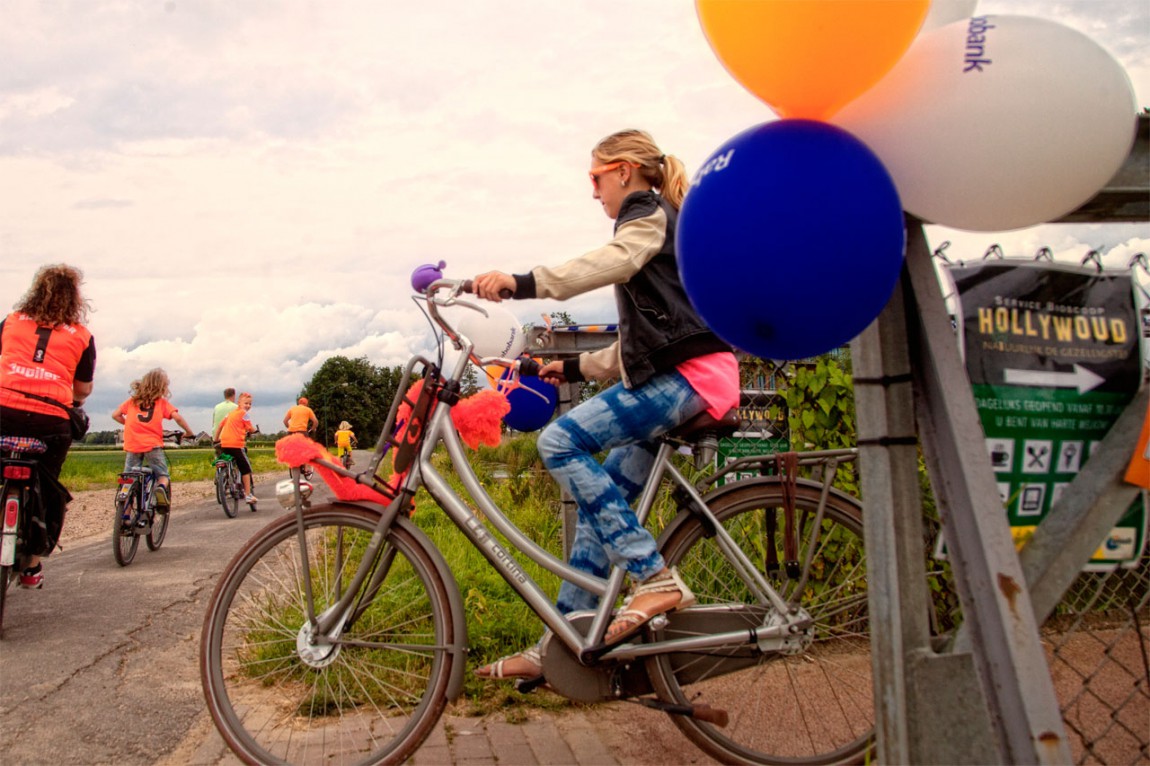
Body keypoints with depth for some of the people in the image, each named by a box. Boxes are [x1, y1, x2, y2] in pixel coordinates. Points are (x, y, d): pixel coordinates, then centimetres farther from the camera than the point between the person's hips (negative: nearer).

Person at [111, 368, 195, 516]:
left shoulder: (132, 400, 15)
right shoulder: (162, 402, 6)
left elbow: (115, 415, 14)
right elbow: (177, 417, -7)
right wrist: (188, 432, 5)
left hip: (132, 445, 3)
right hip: (152, 444, -2)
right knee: (163, 476, 10)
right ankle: (161, 488, -25)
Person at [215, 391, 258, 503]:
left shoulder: (231, 413, 20)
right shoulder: (245, 413, -2)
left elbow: (220, 424, 21)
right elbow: (250, 429, -1)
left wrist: (215, 438, 28)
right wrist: (255, 430, 21)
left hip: (224, 444, 7)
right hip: (236, 444, -7)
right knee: (246, 469, 1)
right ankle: (247, 495, 0)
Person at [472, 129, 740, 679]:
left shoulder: (648, 215, 2)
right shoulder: (656, 225, 31)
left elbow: (607, 263, -24)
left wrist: (524, 282, -35)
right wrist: (577, 367, 26)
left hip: (685, 375, -10)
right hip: (672, 377, 10)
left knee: (560, 442, -22)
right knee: (599, 501, 6)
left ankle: (656, 580, -21)